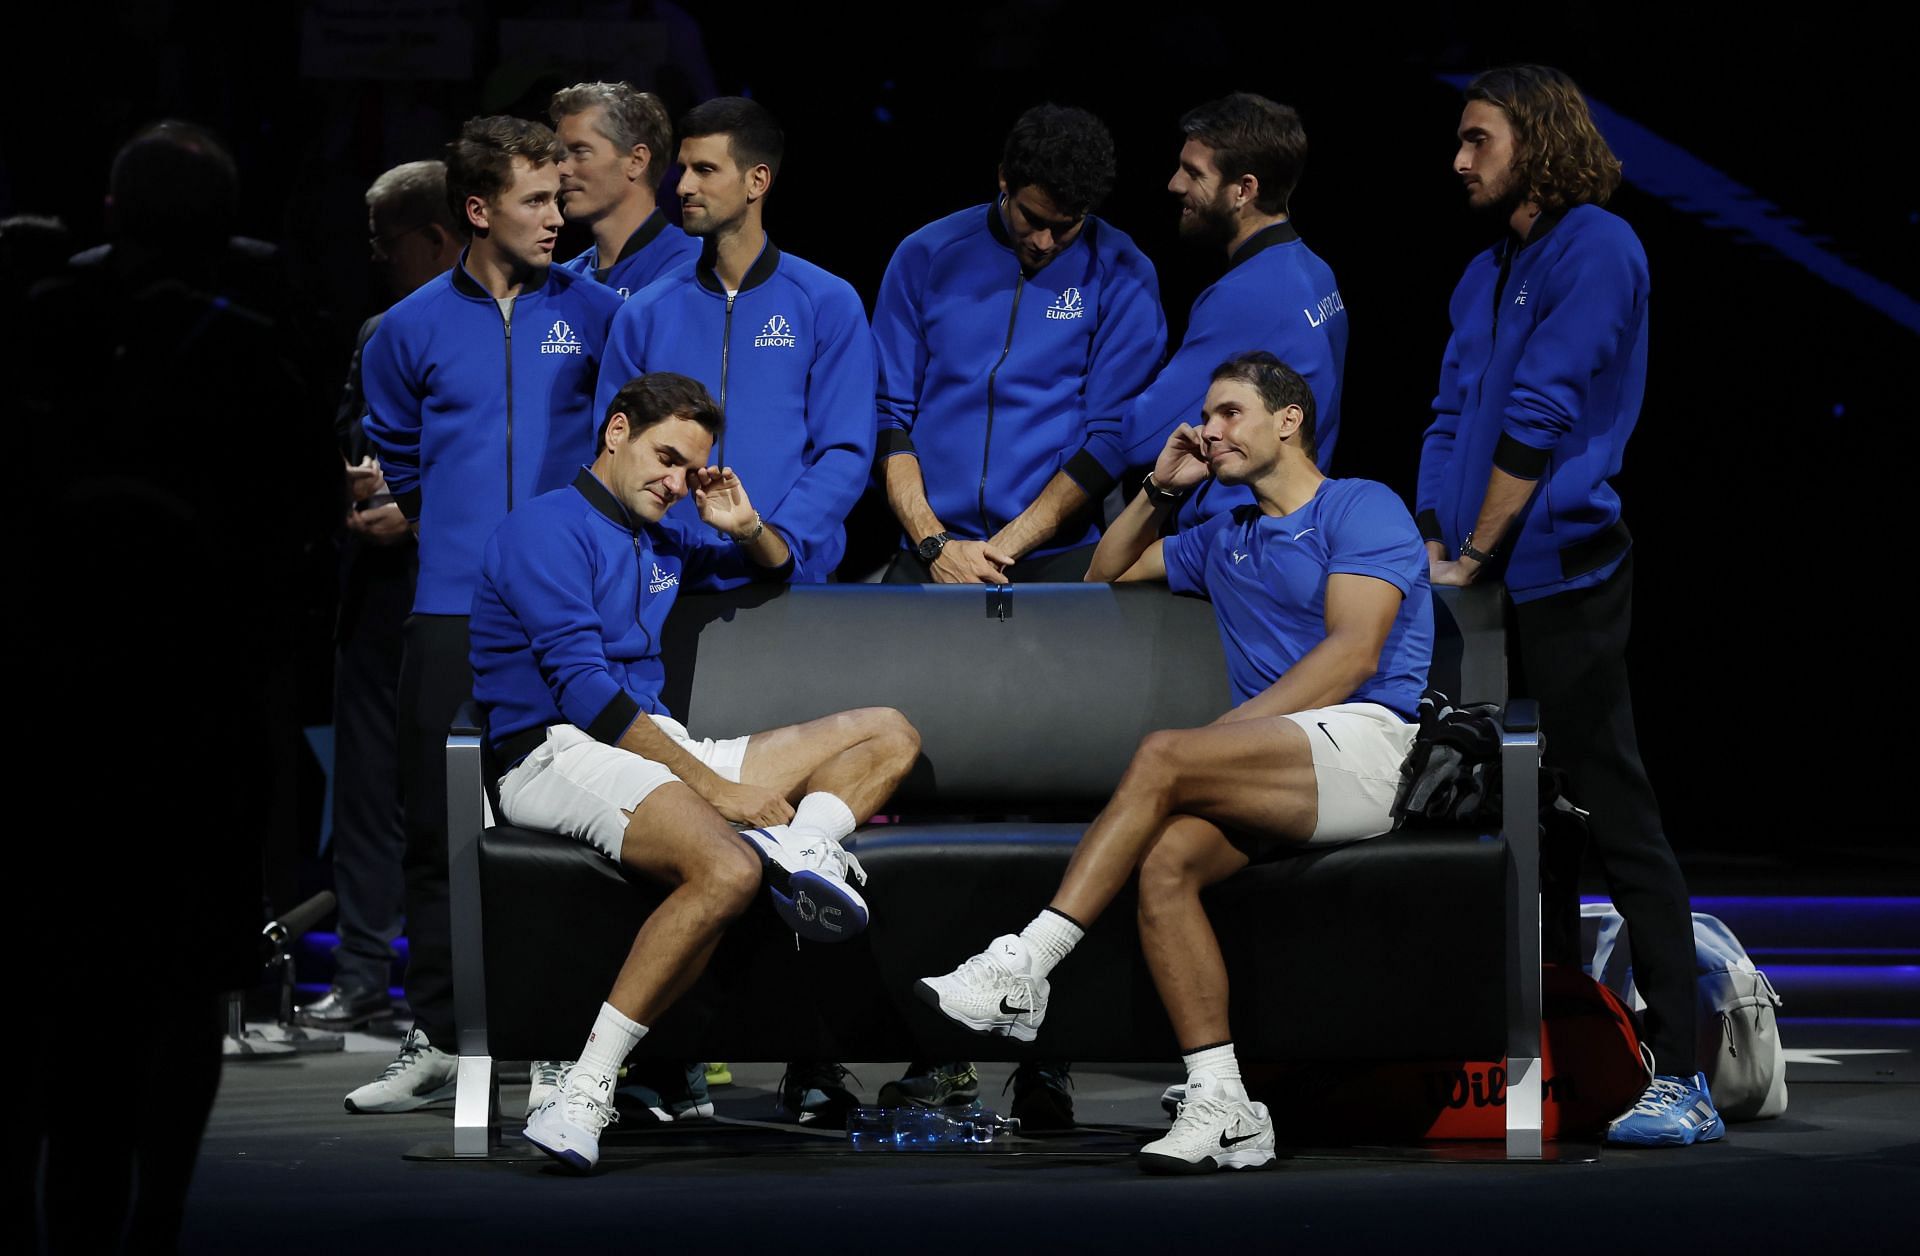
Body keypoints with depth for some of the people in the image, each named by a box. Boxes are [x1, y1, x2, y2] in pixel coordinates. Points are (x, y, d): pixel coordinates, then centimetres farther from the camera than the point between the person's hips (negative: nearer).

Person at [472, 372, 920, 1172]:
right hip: (563, 755, -10)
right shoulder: (550, 529, -5)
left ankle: (803, 846, -26)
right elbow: (585, 693, -15)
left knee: (889, 736, 7)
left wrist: (746, 528, 15)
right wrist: (714, 786, -18)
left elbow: (777, 568, 41)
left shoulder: (661, 541, 23)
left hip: (660, 748, 10)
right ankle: (585, 1091, -39)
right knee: (727, 871, -39)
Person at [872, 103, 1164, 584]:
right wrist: (935, 545, -7)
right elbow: (890, 415, 6)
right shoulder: (925, 256, 6)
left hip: (1060, 559, -1)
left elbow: (1112, 437, -3)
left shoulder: (1122, 275, 1)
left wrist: (1003, 549, -9)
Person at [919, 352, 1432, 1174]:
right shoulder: (1224, 540, 31)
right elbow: (1106, 574, 41)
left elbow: (1354, 653, -9)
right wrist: (1160, 491, 23)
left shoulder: (1362, 509, 5)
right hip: (1285, 771, 7)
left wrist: (1229, 732, -14)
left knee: (1163, 758, -28)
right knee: (1164, 863, -25)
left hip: (1366, 742, -7)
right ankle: (1223, 1111, -31)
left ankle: (1023, 973, -30)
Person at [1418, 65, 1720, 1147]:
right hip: (1477, 586, 9)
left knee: (1616, 815, -9)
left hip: (1560, 576, -9)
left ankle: (1683, 1077, -9)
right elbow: (1455, 423, 16)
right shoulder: (1487, 274, 19)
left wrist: (1473, 557, -11)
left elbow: (1542, 420, -13)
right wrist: (1434, 554, 3)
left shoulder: (1597, 250, -7)